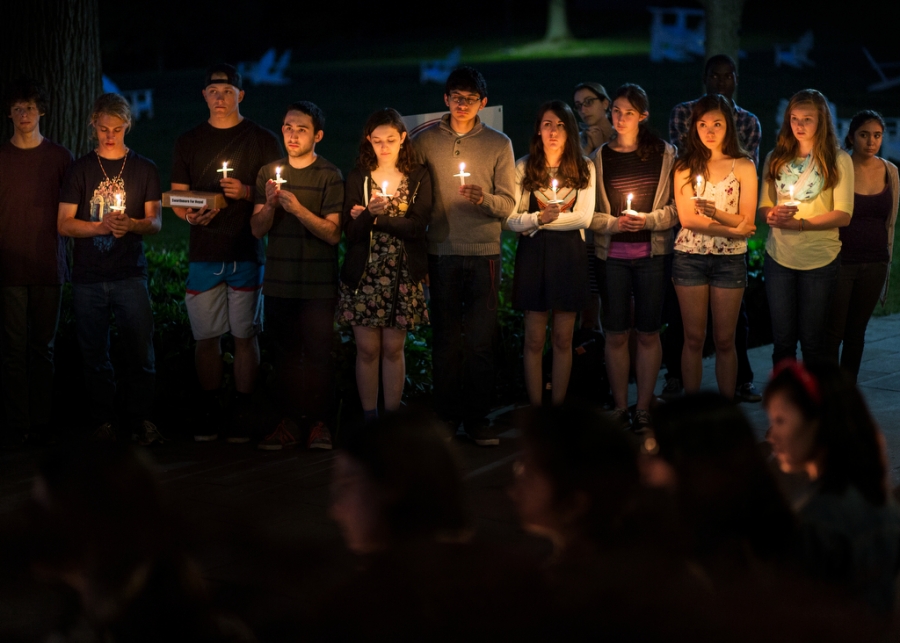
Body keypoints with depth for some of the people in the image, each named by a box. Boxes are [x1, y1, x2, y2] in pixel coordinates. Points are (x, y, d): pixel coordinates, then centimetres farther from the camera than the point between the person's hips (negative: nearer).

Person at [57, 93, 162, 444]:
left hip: (130, 274, 0)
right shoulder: (80, 169, 7)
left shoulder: (144, 168, 8)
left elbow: (156, 222, 5)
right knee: (95, 353, 3)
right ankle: (104, 421, 12)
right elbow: (64, 224, 2)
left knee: (140, 350, -6)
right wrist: (101, 226, -15)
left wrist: (131, 225, -16)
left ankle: (139, 418, 5)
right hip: (88, 277, 1)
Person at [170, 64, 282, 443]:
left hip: (247, 254, -2)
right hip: (203, 254, 2)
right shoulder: (188, 142, 12)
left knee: (244, 335, -2)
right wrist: (190, 215, -8)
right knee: (206, 336, 3)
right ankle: (209, 411, 12)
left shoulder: (262, 141, 5)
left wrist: (247, 192, -14)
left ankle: (242, 413, 5)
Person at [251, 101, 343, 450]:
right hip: (279, 281, 4)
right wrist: (270, 205, -14)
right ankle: (289, 421, 10)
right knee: (286, 353, 5)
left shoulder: (330, 176, -2)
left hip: (318, 284, -3)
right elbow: (257, 229, 5)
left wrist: (298, 209, -22)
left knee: (318, 353, -5)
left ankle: (320, 422, 2)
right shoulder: (269, 173, 9)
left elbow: (333, 233, -10)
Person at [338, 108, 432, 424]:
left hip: (403, 276, 0)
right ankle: (369, 419, 9)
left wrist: (377, 218, -15)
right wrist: (371, 212, -24)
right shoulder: (358, 177, 3)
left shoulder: (419, 177, 2)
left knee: (393, 350, 4)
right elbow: (351, 230, -5)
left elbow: (418, 226, -10)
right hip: (363, 275, 0)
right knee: (367, 350, 2)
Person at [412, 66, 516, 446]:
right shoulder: (426, 141, 7)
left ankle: (477, 419, 6)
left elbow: (508, 204, 1)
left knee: (480, 342, -1)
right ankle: (446, 418, 11)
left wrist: (484, 199, -21)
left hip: (484, 253, 0)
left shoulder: (499, 144, 6)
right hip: (442, 252, 1)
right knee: (445, 339, 4)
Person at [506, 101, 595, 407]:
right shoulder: (524, 167, 2)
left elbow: (584, 217, -6)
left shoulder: (584, 168, 3)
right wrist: (540, 217, -23)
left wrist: (543, 220, -12)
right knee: (534, 339, 2)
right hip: (533, 255, -1)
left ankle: (558, 407, 13)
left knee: (563, 339, 6)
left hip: (569, 255, 1)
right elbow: (512, 219, -5)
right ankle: (535, 408, 8)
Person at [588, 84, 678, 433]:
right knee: (616, 334, 2)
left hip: (651, 253, -1)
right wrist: (613, 223, -12)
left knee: (648, 333, 1)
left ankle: (643, 407, 10)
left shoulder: (664, 154, 3)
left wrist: (648, 220, -13)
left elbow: (677, 206, 1)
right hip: (612, 254, 1)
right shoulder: (599, 157, 6)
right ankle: (620, 406, 12)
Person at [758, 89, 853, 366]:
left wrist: (799, 223, -19)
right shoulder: (775, 159, 8)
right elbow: (763, 206, 10)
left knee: (812, 340, 4)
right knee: (782, 339, 5)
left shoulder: (838, 160, -2)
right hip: (779, 257, 3)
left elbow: (843, 215, -8)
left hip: (820, 260, -2)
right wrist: (772, 215, -14)